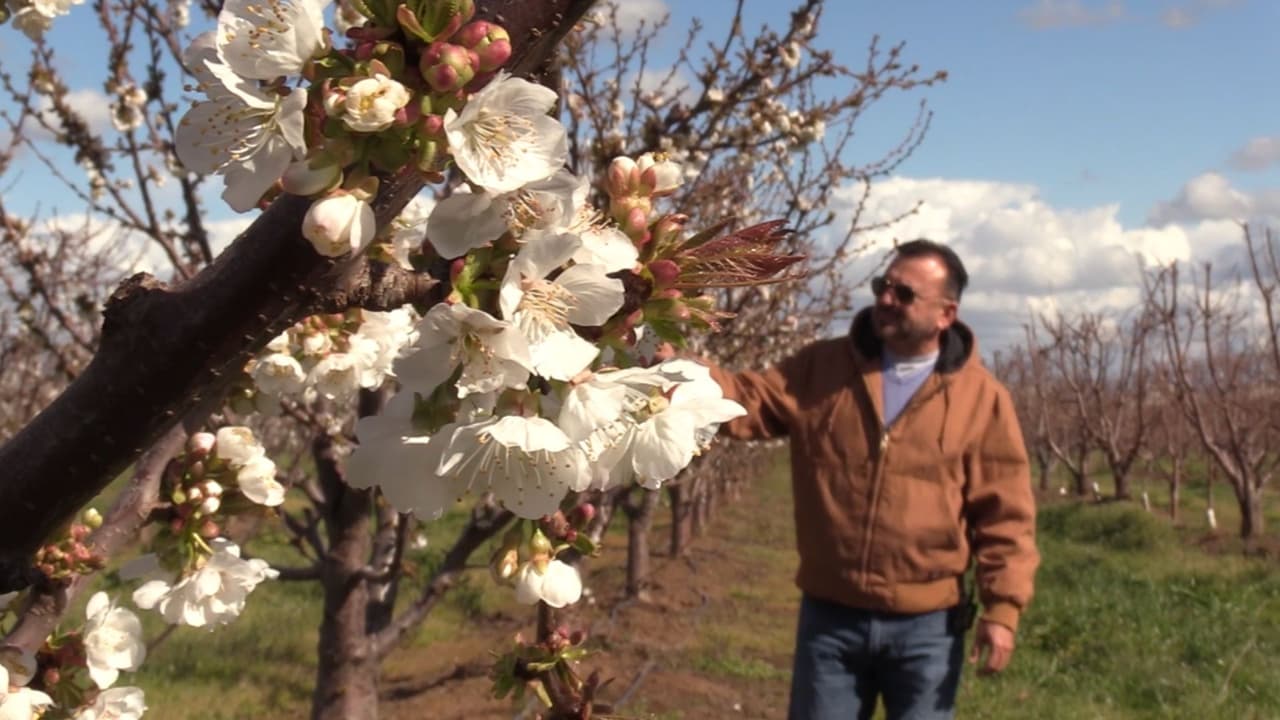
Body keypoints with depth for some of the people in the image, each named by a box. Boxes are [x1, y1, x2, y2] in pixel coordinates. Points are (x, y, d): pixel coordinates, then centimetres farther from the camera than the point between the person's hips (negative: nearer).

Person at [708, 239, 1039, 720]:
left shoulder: (982, 398, -3)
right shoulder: (821, 369, 4)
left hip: (927, 626, -2)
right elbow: (747, 402, -2)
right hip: (829, 616, 2)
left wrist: (1003, 608, -9)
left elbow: (1005, 514, -3)